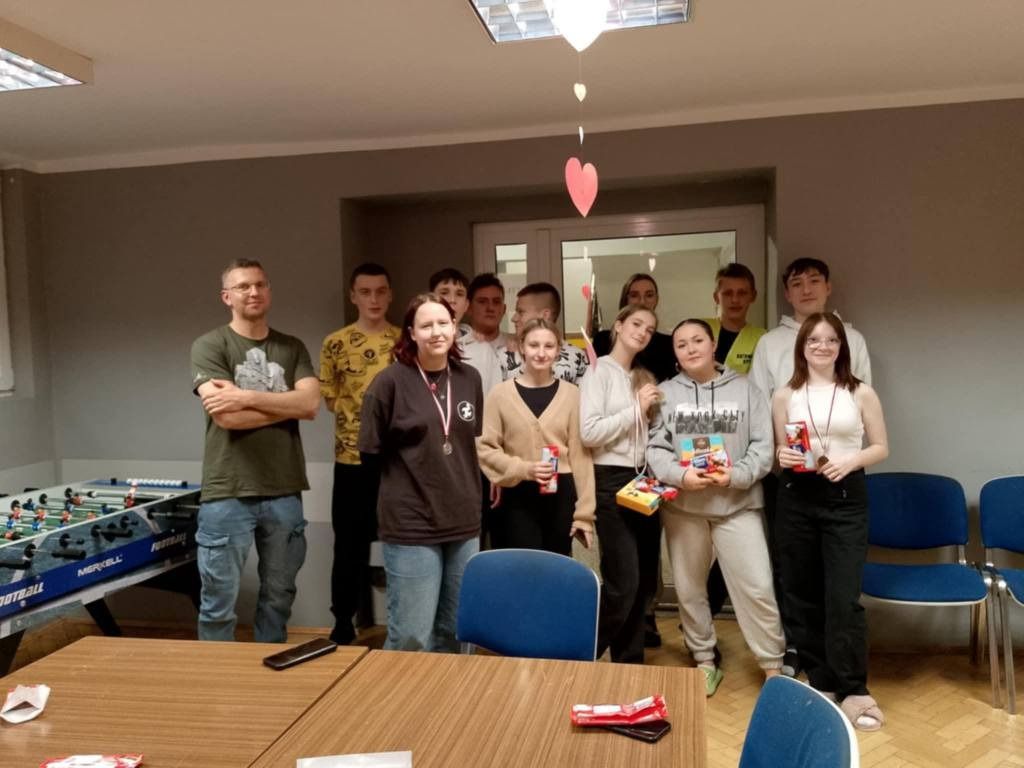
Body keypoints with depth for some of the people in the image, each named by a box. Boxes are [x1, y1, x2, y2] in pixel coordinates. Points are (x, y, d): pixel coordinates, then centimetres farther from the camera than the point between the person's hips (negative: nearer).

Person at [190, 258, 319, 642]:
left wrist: (246, 397, -15)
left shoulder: (292, 348, 9)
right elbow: (226, 417, -14)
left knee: (279, 595, 15)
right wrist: (287, 404, -6)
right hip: (227, 493, -3)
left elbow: (311, 404, -7)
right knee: (219, 603, 6)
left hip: (284, 492, 4)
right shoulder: (209, 346, -2)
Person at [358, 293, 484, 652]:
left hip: (464, 522, 5)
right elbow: (371, 452, -3)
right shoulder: (391, 381, -11)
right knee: (410, 639, 0)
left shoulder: (469, 378, 4)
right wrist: (414, 472, 4)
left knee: (454, 634, 17)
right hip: (411, 525, -5)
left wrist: (457, 477, 11)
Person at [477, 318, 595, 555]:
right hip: (517, 499, -2)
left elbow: (580, 454, 1)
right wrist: (523, 469, -17)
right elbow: (485, 448, -3)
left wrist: (584, 511, -1)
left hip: (561, 498, 2)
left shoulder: (571, 394, 3)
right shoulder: (501, 394, -1)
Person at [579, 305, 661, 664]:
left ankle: (629, 661, 24)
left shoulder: (643, 377, 16)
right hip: (612, 482, -7)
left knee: (644, 582, 10)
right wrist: (637, 408, -13)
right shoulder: (599, 371, -4)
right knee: (623, 583, -8)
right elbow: (589, 432, -17)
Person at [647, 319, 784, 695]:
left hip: (738, 504, -1)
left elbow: (763, 447, -1)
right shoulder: (664, 393, 4)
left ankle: (773, 667, 15)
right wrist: (680, 474, -19)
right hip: (682, 506, 2)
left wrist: (736, 475, -15)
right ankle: (704, 661, 31)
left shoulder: (745, 389, 4)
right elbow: (654, 449, -2)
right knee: (689, 588, 12)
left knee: (757, 587, -2)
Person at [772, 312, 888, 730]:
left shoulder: (861, 393, 1)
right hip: (796, 498, 2)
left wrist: (850, 461, -13)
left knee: (843, 597, -6)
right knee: (801, 594, 8)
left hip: (846, 498, -2)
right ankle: (820, 680, 23)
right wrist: (782, 458, -11)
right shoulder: (785, 396, 5)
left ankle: (852, 690, 9)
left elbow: (880, 447, 5)